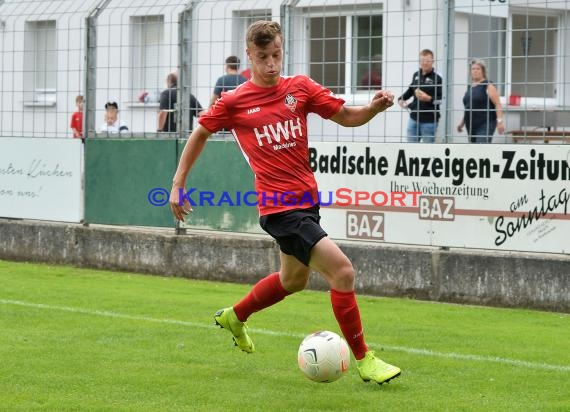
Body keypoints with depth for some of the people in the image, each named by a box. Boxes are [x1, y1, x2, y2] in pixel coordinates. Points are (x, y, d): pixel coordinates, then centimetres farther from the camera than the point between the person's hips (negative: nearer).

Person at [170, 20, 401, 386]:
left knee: (294, 279, 25)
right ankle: (363, 359, -5)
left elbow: (347, 116, 6)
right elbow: (201, 134, 11)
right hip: (279, 207, -7)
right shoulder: (234, 102, -4)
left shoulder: (300, 88, 4)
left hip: (306, 201, 7)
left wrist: (376, 106, -15)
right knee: (342, 270, -17)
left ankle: (234, 317, 51)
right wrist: (178, 184, 11)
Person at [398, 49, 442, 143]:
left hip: (429, 121, -6)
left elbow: (442, 99, -15)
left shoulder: (437, 78, -11)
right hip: (414, 118, 6)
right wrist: (401, 98, 9)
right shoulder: (416, 75, 8)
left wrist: (429, 99, -28)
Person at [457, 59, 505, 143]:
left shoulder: (488, 87, -6)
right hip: (471, 126, 8)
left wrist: (499, 121, -21)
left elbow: (498, 105, -12)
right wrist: (462, 122, 24)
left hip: (485, 125, -8)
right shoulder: (470, 87, 17)